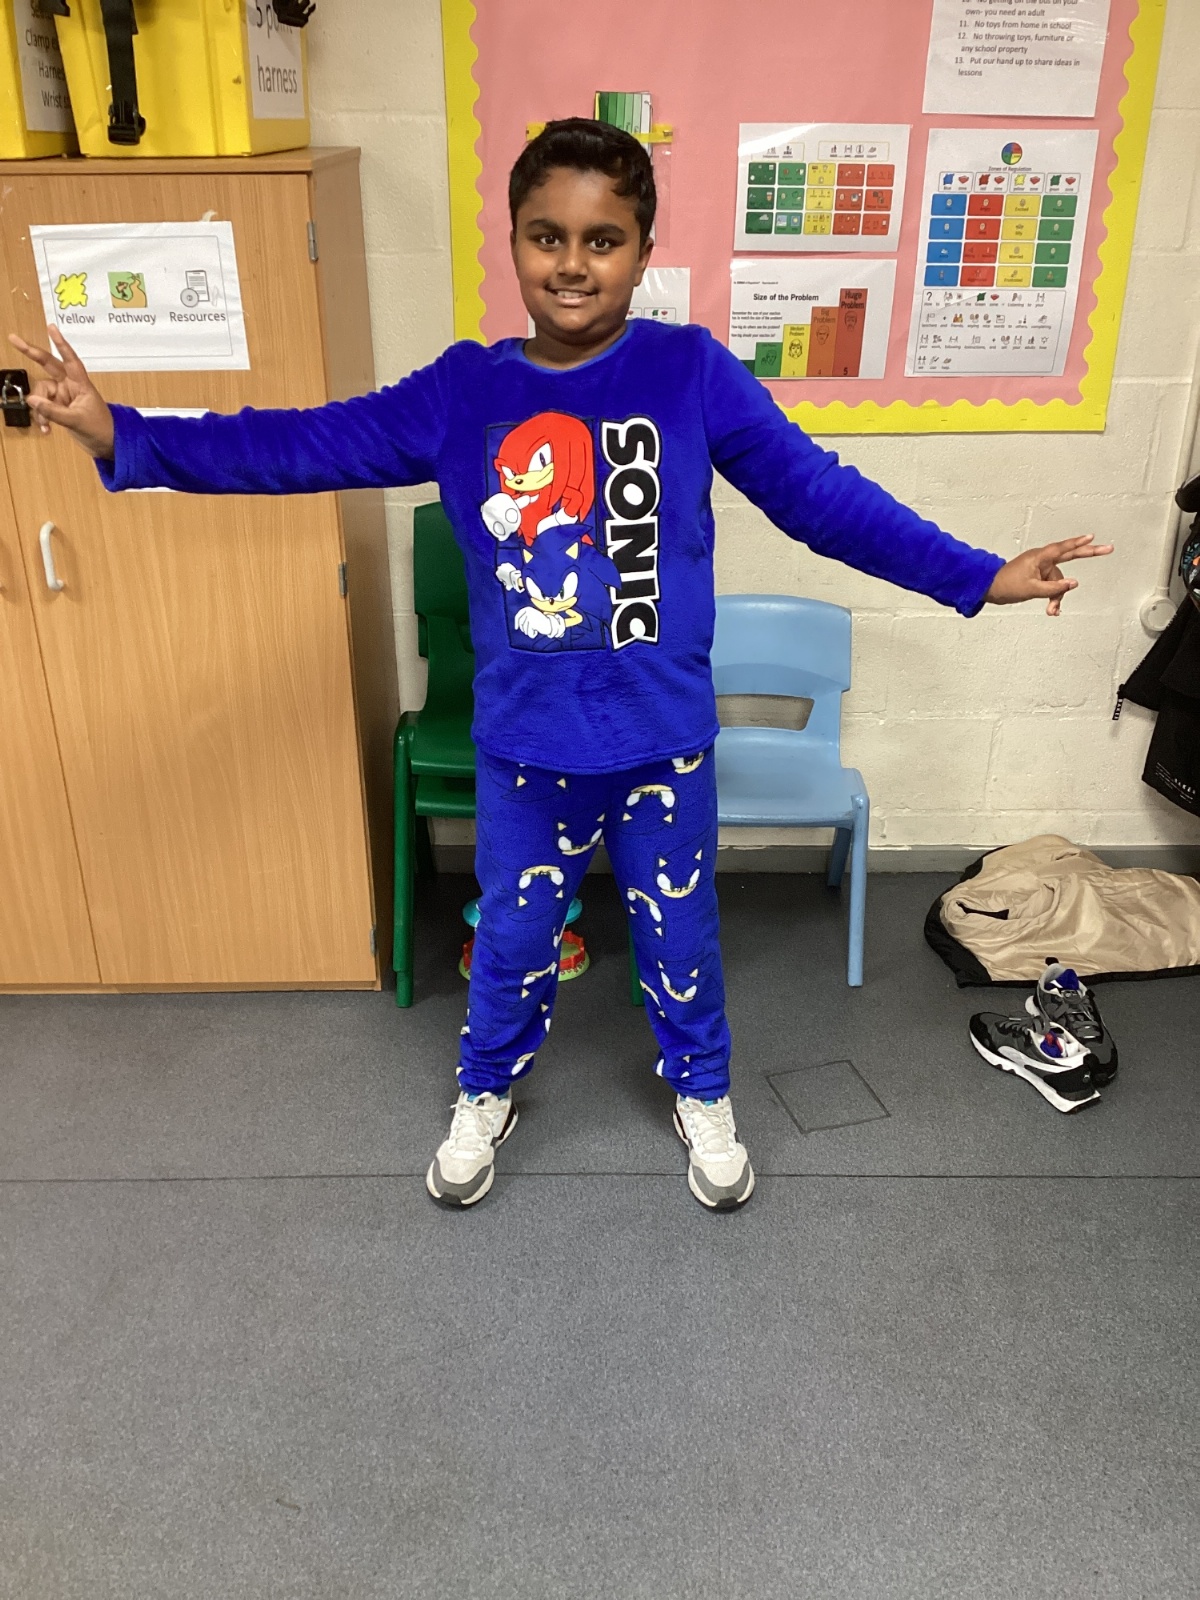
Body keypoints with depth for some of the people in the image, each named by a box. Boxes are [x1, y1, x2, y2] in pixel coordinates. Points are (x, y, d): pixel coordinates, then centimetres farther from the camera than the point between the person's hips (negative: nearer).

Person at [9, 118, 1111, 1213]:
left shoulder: (693, 374, -8)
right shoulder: (460, 393, -4)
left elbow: (821, 493, -6)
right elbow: (300, 446, -3)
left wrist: (978, 576, -8)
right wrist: (122, 437, -9)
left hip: (664, 744, -1)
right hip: (525, 750, 1)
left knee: (680, 939, 18)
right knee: (512, 939, 19)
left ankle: (702, 1094, 47)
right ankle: (486, 1094, 48)